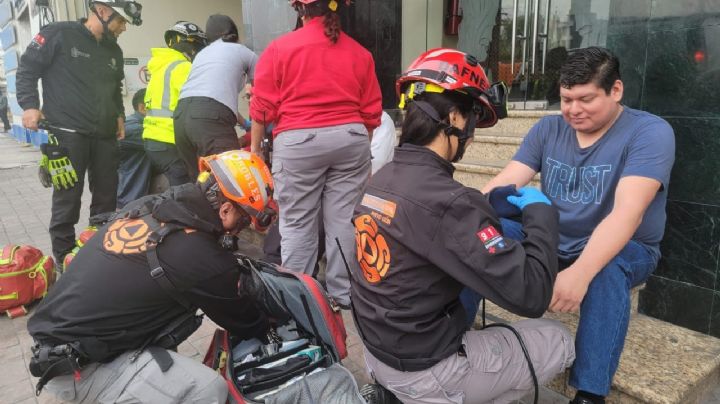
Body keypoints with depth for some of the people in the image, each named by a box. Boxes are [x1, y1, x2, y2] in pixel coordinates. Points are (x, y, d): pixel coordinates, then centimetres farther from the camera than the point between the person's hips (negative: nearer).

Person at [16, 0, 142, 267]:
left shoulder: (114, 51, 18)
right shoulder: (59, 34, -1)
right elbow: (27, 68, 0)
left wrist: (119, 116, 16)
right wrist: (29, 105, -11)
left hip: (105, 135, 6)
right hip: (68, 133, -6)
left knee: (107, 195, 8)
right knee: (68, 197, -3)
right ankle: (64, 256, 8)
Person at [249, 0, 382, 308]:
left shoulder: (279, 48, 1)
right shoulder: (359, 52, 10)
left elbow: (263, 107, 0)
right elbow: (371, 112, 10)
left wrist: (254, 149, 9)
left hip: (298, 142, -2)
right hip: (350, 139, 3)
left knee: (297, 223, 6)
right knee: (344, 220, 8)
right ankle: (343, 292, 18)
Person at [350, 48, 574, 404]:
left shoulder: (380, 179, -1)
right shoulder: (448, 201, -28)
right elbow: (530, 296, -25)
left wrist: (491, 210, 6)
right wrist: (540, 212, -11)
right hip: (424, 372, -7)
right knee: (558, 341, 8)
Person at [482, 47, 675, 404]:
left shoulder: (650, 132, -15)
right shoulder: (547, 129, -1)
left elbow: (628, 212, -30)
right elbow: (503, 185, -12)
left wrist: (580, 273, -46)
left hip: (625, 249, -3)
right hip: (552, 242, 4)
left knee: (606, 271, -38)